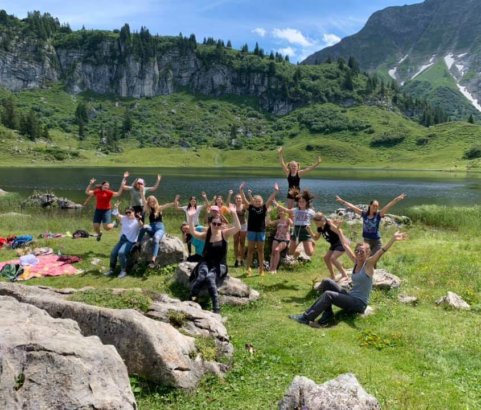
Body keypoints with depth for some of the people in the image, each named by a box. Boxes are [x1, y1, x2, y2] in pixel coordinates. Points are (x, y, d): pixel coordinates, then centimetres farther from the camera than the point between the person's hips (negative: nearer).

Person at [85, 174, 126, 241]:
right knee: (95, 226, 3)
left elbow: (118, 194, -18)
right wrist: (90, 184, 0)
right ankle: (99, 234, 39)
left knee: (107, 227, -13)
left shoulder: (109, 192, -7)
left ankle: (113, 224, 25)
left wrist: (122, 186, -26)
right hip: (98, 210, 3)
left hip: (107, 210, -3)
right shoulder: (97, 191, 3)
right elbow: (87, 192, 8)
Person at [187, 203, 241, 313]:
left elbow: (238, 228, -14)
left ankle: (216, 307, -34)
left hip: (220, 265, -1)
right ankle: (191, 299, -32)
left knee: (210, 278, -34)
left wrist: (234, 213, -24)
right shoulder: (206, 235, 4)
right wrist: (191, 218, -24)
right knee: (202, 275, -35)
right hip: (206, 263, 2)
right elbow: (193, 232, -13)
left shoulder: (224, 234, 1)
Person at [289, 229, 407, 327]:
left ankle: (306, 318, -18)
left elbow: (382, 251, -26)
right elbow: (345, 245, 16)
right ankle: (327, 316, -9)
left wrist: (393, 239, -40)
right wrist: (339, 230, 23)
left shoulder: (368, 264, -10)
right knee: (326, 282, -7)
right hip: (351, 297, 7)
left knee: (328, 294, -24)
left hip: (359, 304, -7)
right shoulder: (356, 261, 7)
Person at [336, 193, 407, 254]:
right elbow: (352, 206, 1)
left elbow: (388, 206, -16)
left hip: (376, 242, -2)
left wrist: (397, 199, -24)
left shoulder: (378, 215, -6)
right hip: (366, 241, 2)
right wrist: (342, 201, 3)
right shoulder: (364, 214, -1)